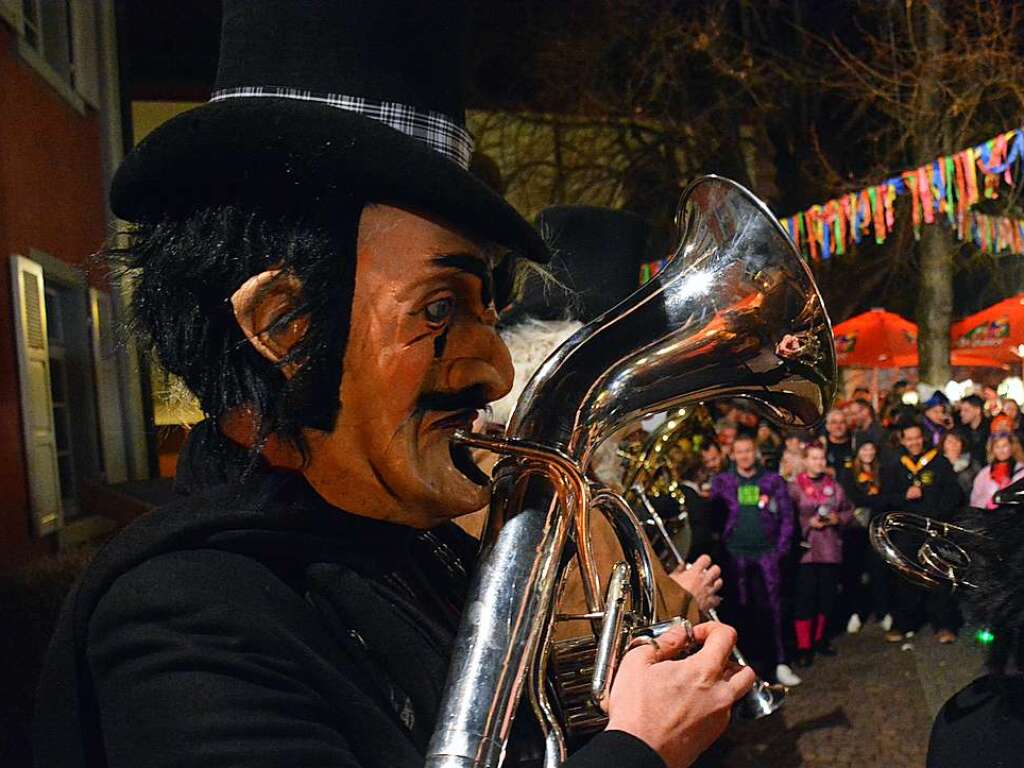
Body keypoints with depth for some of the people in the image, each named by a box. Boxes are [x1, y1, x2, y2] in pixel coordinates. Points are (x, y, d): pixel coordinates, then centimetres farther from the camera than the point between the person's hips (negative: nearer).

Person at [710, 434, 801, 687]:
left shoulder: (773, 481, 7)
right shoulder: (721, 482, 6)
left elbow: (786, 514, 5)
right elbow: (715, 516, 2)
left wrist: (782, 547, -2)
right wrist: (721, 544, -7)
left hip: (766, 553, 0)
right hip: (735, 554, 0)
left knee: (771, 607, 0)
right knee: (739, 607, 5)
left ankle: (780, 663, 5)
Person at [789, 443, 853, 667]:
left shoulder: (834, 486, 11)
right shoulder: (795, 487, -2)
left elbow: (850, 511, 15)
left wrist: (838, 518, -4)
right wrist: (808, 522, -16)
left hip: (831, 549, 4)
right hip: (806, 549, -4)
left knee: (827, 596, 9)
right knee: (806, 597, -6)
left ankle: (820, 639, 27)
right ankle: (804, 646, 1)